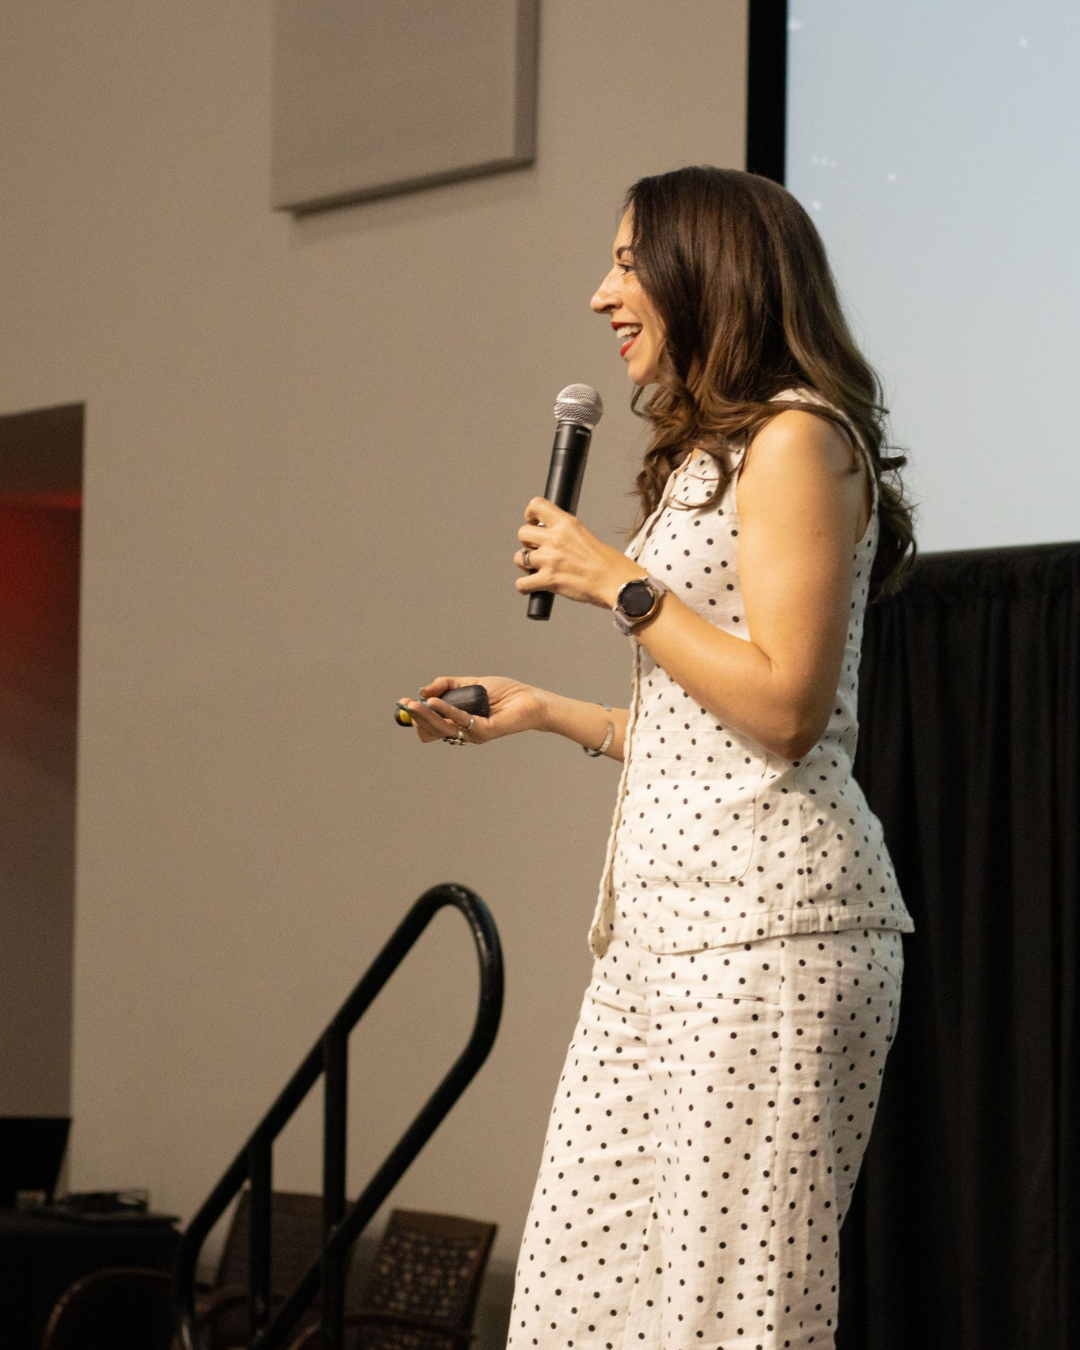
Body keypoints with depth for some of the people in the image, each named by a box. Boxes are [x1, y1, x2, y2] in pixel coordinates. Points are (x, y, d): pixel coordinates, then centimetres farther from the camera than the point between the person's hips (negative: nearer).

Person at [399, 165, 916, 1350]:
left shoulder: (797, 440, -6)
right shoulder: (712, 458, 24)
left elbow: (783, 704, -15)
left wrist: (619, 583, -8)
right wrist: (544, 713, 26)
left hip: (762, 926, -10)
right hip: (666, 923, 10)